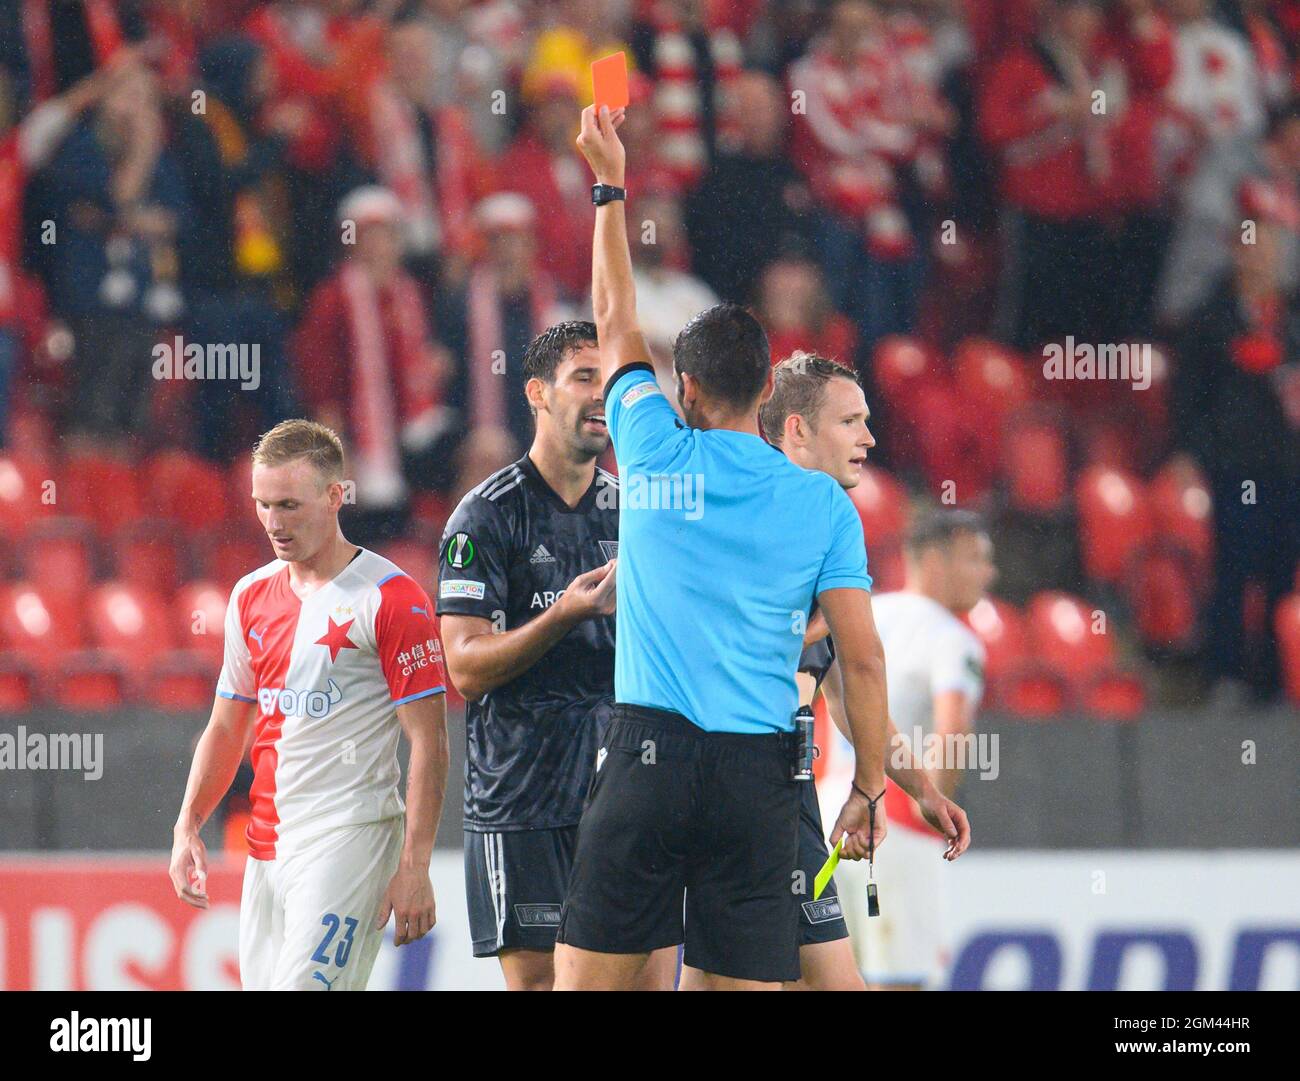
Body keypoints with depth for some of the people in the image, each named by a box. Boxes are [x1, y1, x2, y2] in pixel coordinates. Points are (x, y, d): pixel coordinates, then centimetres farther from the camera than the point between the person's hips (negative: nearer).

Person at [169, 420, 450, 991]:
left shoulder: (391, 598, -7)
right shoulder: (251, 596, 14)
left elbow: (428, 743, -9)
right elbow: (227, 729, 21)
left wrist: (414, 867, -15)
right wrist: (187, 827, 7)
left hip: (351, 833, -7)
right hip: (267, 847, 7)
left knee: (303, 987, -19)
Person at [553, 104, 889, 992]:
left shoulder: (656, 458, 3)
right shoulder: (823, 503, 4)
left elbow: (618, 324, 20)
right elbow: (864, 661, 1)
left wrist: (610, 185, 30)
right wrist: (869, 788, 9)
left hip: (649, 755, -1)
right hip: (761, 775, 1)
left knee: (586, 982, 0)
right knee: (748, 987, 0)